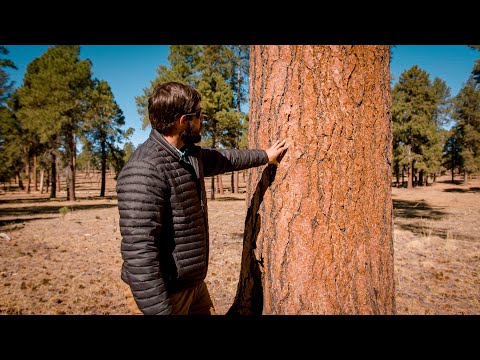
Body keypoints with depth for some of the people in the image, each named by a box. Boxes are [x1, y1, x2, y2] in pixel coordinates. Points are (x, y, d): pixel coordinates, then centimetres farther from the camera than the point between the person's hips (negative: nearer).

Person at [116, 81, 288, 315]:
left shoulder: (190, 154, 3)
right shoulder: (144, 171, -27)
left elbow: (222, 159, 22)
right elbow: (139, 252, -30)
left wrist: (264, 156, 33)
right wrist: (159, 310, -27)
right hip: (164, 291, -8)